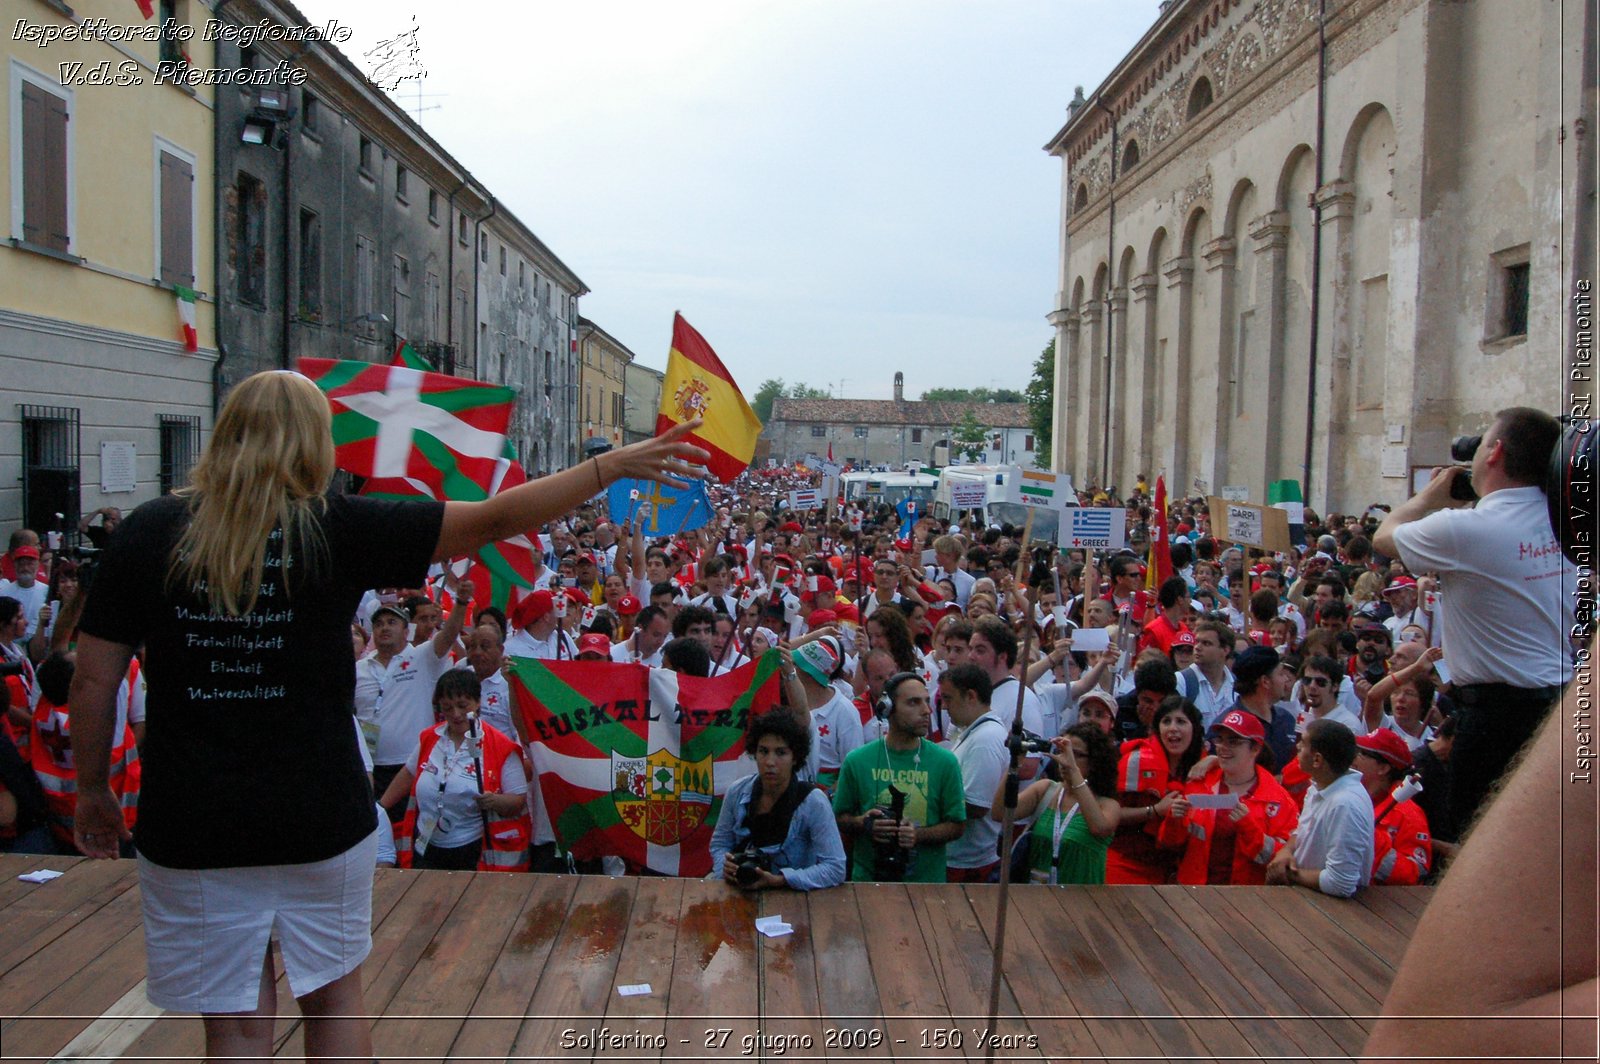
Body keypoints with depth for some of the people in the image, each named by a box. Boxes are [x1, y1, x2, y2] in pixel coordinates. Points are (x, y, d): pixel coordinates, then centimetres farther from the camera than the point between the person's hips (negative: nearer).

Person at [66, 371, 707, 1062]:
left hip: (190, 827, 1)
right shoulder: (338, 529, -11)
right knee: (335, 998, 20)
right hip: (320, 817, -1)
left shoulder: (147, 532, -5)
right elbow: (496, 519, -9)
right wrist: (614, 465, -1)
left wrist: (93, 790, 14)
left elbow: (94, 679, -2)